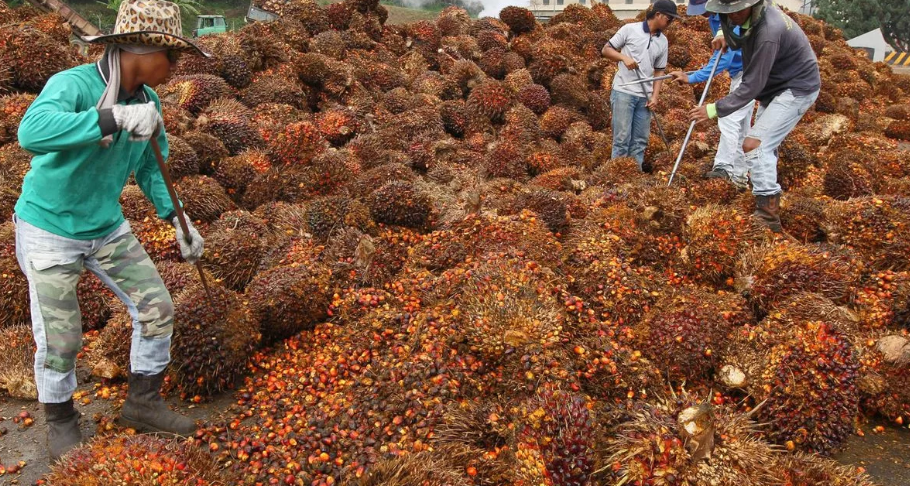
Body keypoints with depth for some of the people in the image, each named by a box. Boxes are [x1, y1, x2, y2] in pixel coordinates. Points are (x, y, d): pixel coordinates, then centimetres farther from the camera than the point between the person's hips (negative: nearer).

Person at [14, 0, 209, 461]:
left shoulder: (147, 102, -4)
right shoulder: (72, 84, -25)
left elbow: (150, 167, 9)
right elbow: (32, 132, -45)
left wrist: (178, 221, 4)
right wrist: (115, 118, -51)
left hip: (107, 228, 6)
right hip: (49, 229, -6)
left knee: (157, 308, 3)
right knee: (60, 340, 1)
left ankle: (143, 404, 23)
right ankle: (61, 423, 29)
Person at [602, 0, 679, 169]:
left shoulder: (663, 41, 10)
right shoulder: (630, 29, -4)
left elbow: (659, 71, 14)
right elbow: (606, 50, -1)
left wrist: (654, 96, 3)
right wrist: (624, 57, -18)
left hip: (644, 96, 5)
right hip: (623, 92, -5)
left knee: (640, 140, 8)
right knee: (622, 138, -6)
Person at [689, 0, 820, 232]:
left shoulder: (768, 32, -33)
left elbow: (752, 85, -30)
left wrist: (714, 109, -28)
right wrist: (724, 34, 2)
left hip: (797, 88, -10)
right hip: (776, 86, 10)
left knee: (755, 144, -21)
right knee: (764, 145, 17)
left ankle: (768, 217, -21)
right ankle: (768, 205, 29)